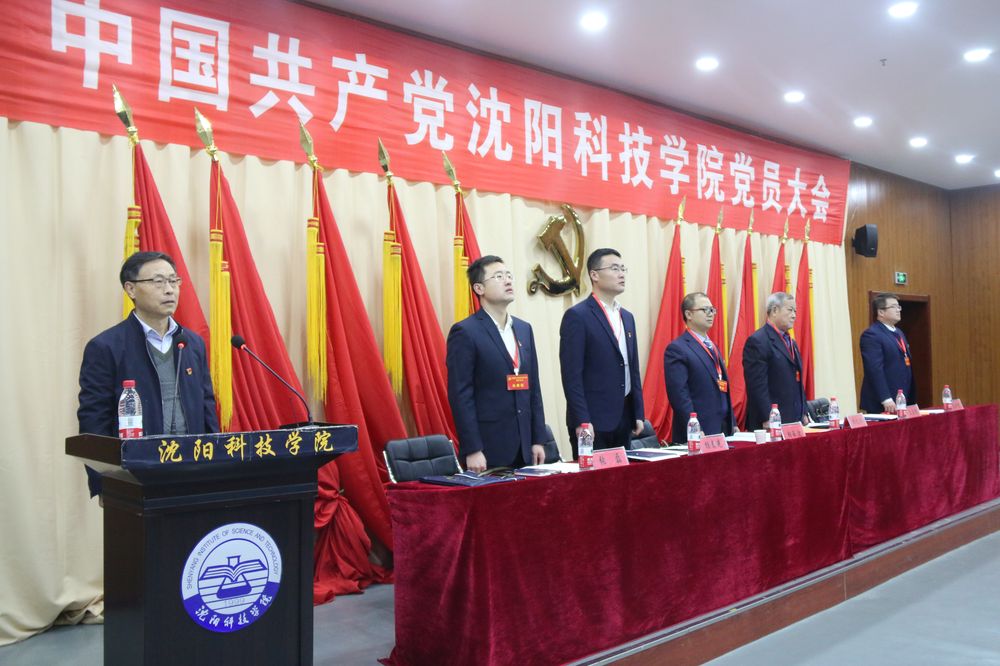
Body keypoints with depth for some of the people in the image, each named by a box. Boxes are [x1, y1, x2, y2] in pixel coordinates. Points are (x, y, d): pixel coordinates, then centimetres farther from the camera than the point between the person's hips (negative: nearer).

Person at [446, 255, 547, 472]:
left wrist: (538, 440, 10)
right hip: (487, 448, -6)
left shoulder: (524, 329, 12)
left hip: (523, 447, 6)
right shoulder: (465, 332, -8)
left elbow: (533, 388, 14)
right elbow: (460, 396, -12)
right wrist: (472, 450, -15)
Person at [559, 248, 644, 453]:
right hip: (592, 422, -7)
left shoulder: (627, 317, 15)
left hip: (624, 420, 7)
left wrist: (638, 414, 13)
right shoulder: (577, 316, -9)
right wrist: (582, 421, -17)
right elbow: (572, 374, -14)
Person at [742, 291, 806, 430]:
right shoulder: (757, 341, -11)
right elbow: (757, 386, -17)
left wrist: (803, 414, 16)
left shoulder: (791, 342, 19)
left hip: (794, 421, 8)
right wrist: (768, 421, -19)